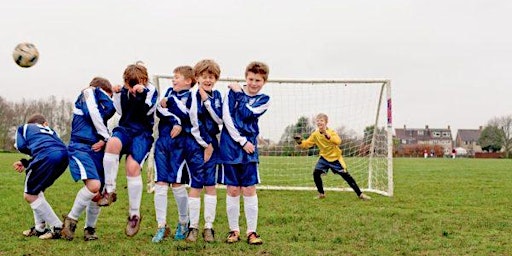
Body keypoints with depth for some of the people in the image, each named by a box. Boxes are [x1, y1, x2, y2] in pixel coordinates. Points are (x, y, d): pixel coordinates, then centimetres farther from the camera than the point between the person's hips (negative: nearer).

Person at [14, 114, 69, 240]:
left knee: (29, 195, 6)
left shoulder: (24, 127, 28)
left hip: (47, 157, -6)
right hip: (64, 155, 6)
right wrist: (25, 163, 23)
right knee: (37, 191, 24)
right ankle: (40, 228, 25)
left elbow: (21, 146, 10)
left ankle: (57, 227, 5)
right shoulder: (50, 130, 39)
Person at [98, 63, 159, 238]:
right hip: (125, 128, 3)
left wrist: (142, 93, -25)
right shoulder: (125, 90, 11)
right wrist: (117, 95, -2)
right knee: (112, 143, -34)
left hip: (142, 133, -3)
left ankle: (134, 214, -6)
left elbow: (148, 110, -14)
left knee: (133, 167, -21)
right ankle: (110, 191, -23)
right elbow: (121, 111, 12)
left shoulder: (151, 91, 1)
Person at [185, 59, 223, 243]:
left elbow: (220, 120, -4)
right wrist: (205, 145, -8)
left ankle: (208, 227, 9)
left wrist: (207, 101, -12)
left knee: (210, 185, 4)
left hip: (212, 144, 4)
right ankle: (193, 227, 6)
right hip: (196, 144, -4)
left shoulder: (217, 96, 7)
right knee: (195, 185, -2)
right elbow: (194, 125, -11)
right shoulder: (193, 97, -7)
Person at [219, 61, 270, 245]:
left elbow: (247, 114, -13)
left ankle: (251, 232, 7)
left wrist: (238, 93, -5)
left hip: (250, 147, 1)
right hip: (230, 145, -1)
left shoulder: (264, 100, 5)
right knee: (233, 190, 3)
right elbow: (226, 117, -8)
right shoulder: (232, 92, 2)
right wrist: (241, 141, -11)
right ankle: (234, 230, 14)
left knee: (249, 190, -1)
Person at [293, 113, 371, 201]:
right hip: (324, 158, 4)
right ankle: (321, 194, 3)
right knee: (316, 173, -15)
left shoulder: (331, 132, -18)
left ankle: (360, 194, 4)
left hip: (335, 158, -4)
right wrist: (300, 142, -25)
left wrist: (327, 135, -49)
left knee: (346, 176, -5)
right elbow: (307, 143, -4)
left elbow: (338, 141, -38)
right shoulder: (315, 134, -6)